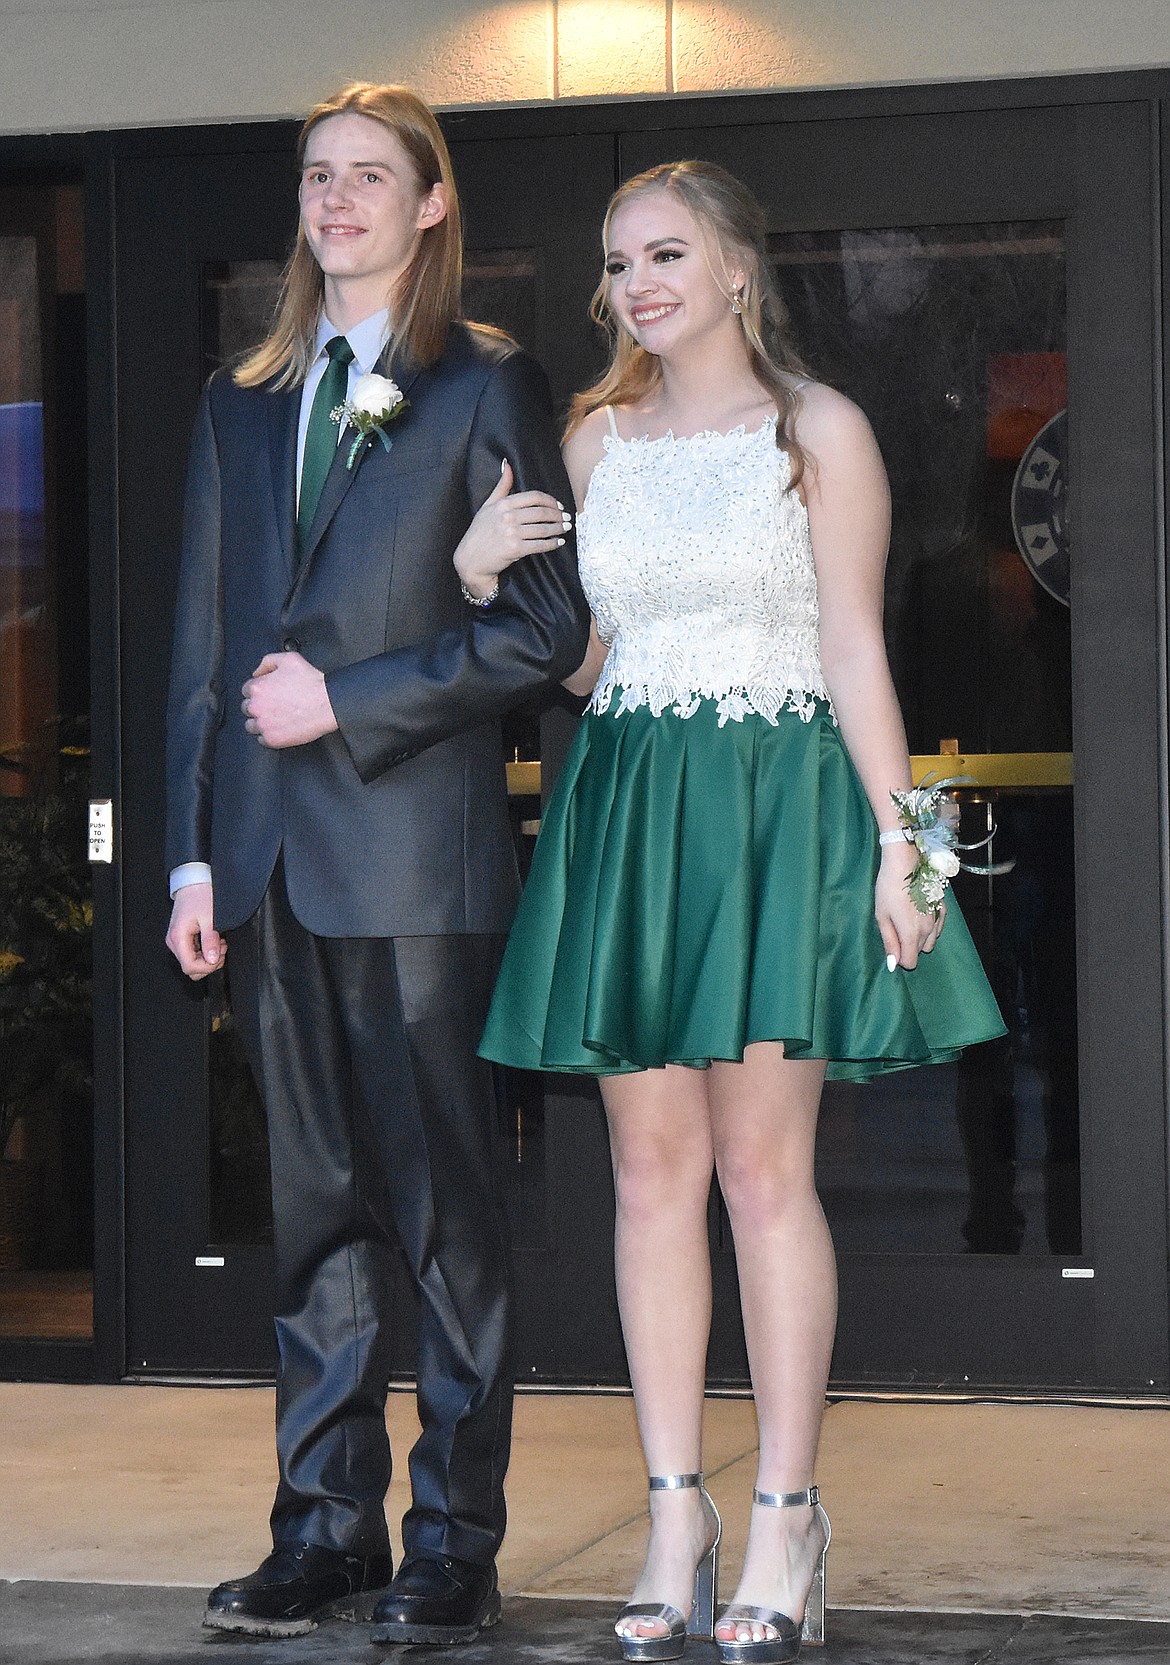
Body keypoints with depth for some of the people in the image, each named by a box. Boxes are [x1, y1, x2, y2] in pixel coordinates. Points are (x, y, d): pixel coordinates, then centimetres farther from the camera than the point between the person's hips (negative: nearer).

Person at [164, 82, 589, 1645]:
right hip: (272, 859, 5)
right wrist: (195, 852, 8)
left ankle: (455, 1543, 7)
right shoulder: (242, 405, 16)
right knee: (313, 1204, 9)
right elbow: (203, 647, 14)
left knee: (445, 1206, 0)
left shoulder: (488, 388, 1)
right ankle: (327, 1527, 16)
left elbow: (546, 624, -5)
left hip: (418, 852, -5)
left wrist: (349, 698, -10)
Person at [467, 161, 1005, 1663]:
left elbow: (855, 651, -2)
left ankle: (784, 1515, 0)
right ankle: (675, 1511, 7)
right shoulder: (594, 438, 14)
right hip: (623, 804, 4)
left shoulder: (818, 430, 1)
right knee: (652, 1168, 2)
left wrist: (897, 838, -8)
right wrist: (492, 586, -2)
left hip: (779, 800, -4)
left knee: (763, 1167, -6)